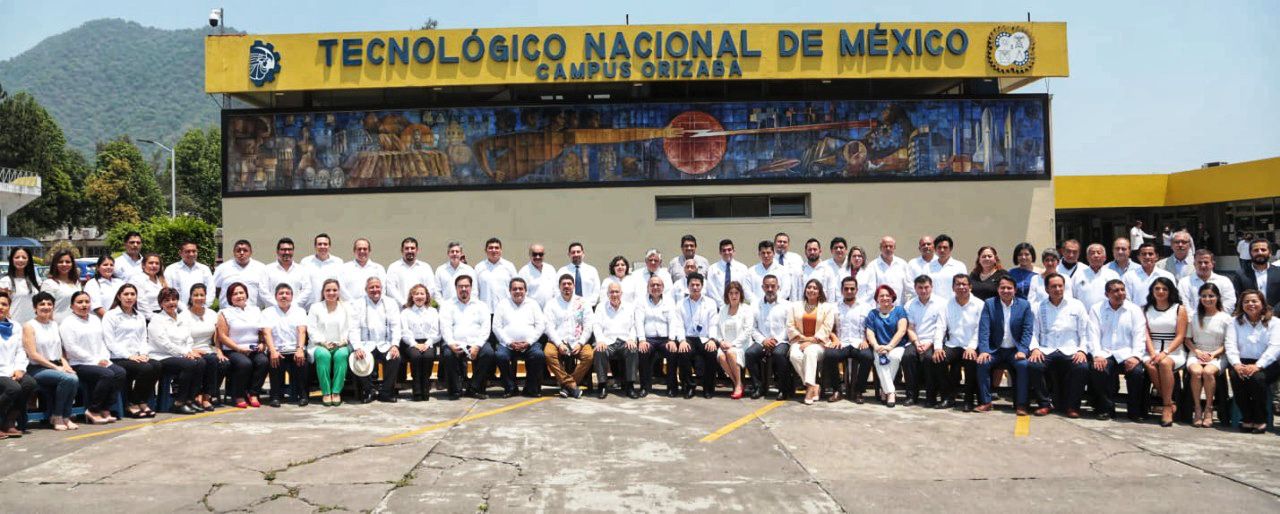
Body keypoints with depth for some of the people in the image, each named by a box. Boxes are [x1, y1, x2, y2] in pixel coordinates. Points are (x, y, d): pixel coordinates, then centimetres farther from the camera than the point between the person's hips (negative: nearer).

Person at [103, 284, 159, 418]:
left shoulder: (140, 317, 23)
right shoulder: (110, 315, 3)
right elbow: (110, 342, -6)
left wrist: (143, 354, -4)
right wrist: (129, 356, -15)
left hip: (137, 357, 5)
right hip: (118, 358, -5)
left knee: (157, 366, -26)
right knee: (145, 368, -31)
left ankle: (143, 402, -11)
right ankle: (131, 404, -13)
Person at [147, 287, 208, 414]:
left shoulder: (181, 319, 21)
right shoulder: (156, 320, 0)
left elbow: (189, 341, 17)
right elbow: (165, 344, -11)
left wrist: (190, 352, -6)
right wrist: (185, 353, -15)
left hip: (181, 356, 6)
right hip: (161, 358, -6)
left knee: (201, 362, -24)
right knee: (189, 364, -32)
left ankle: (190, 399, -15)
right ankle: (179, 403, -22)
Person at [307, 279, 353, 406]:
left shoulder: (345, 307, 16)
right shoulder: (315, 307, 12)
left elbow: (349, 328, 9)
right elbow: (311, 329, 2)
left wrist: (344, 340, -10)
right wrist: (323, 342, -12)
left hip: (340, 345, 1)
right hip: (321, 345, -1)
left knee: (341, 355, -34)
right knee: (323, 355, -36)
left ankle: (336, 391, -30)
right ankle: (326, 392, -30)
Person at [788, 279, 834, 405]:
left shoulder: (827, 307, 9)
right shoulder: (796, 306, 18)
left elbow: (826, 329, -2)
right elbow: (790, 326, 8)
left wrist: (811, 341, -13)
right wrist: (802, 338, -7)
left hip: (818, 343, -2)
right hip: (799, 341, 2)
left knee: (810, 352, -36)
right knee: (795, 355, -31)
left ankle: (810, 387, -38)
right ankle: (814, 386, -27)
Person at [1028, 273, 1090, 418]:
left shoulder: (1076, 305, 13)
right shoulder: (1039, 308, 14)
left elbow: (1085, 332, 9)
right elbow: (1033, 332, 10)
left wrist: (1082, 350, -7)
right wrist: (1035, 348, -9)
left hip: (1070, 351, 0)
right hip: (1046, 351, 0)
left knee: (1082, 367, -32)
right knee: (1032, 365, -31)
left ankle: (1072, 406, -10)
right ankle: (1046, 403, -10)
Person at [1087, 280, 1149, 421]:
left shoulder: (1134, 310, 11)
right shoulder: (1096, 309, 11)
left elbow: (1139, 336, 2)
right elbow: (1094, 335, 2)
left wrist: (1135, 356, -14)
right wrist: (1097, 355, -15)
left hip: (1126, 354, 0)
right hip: (1105, 353, 0)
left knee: (1138, 371, -29)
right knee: (1097, 369, -31)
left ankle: (1135, 411, -8)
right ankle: (1106, 409, -13)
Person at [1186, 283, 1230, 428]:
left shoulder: (1225, 317, 5)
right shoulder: (1194, 316, 11)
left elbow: (1230, 343, 2)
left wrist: (1214, 354, -12)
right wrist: (1197, 351, -6)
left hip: (1217, 355, -1)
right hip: (1196, 353, 1)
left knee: (1208, 372, -34)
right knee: (1196, 371, -32)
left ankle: (1209, 409, -19)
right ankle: (1197, 408, -22)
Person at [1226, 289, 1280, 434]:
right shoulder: (1236, 322, 14)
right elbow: (1230, 345, 2)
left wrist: (1257, 366, -23)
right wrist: (1236, 364, -18)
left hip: (1267, 364, -2)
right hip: (1243, 362, 2)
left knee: (1257, 378, -34)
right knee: (1236, 376, -31)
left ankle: (1260, 420, -17)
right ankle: (1247, 419, -17)